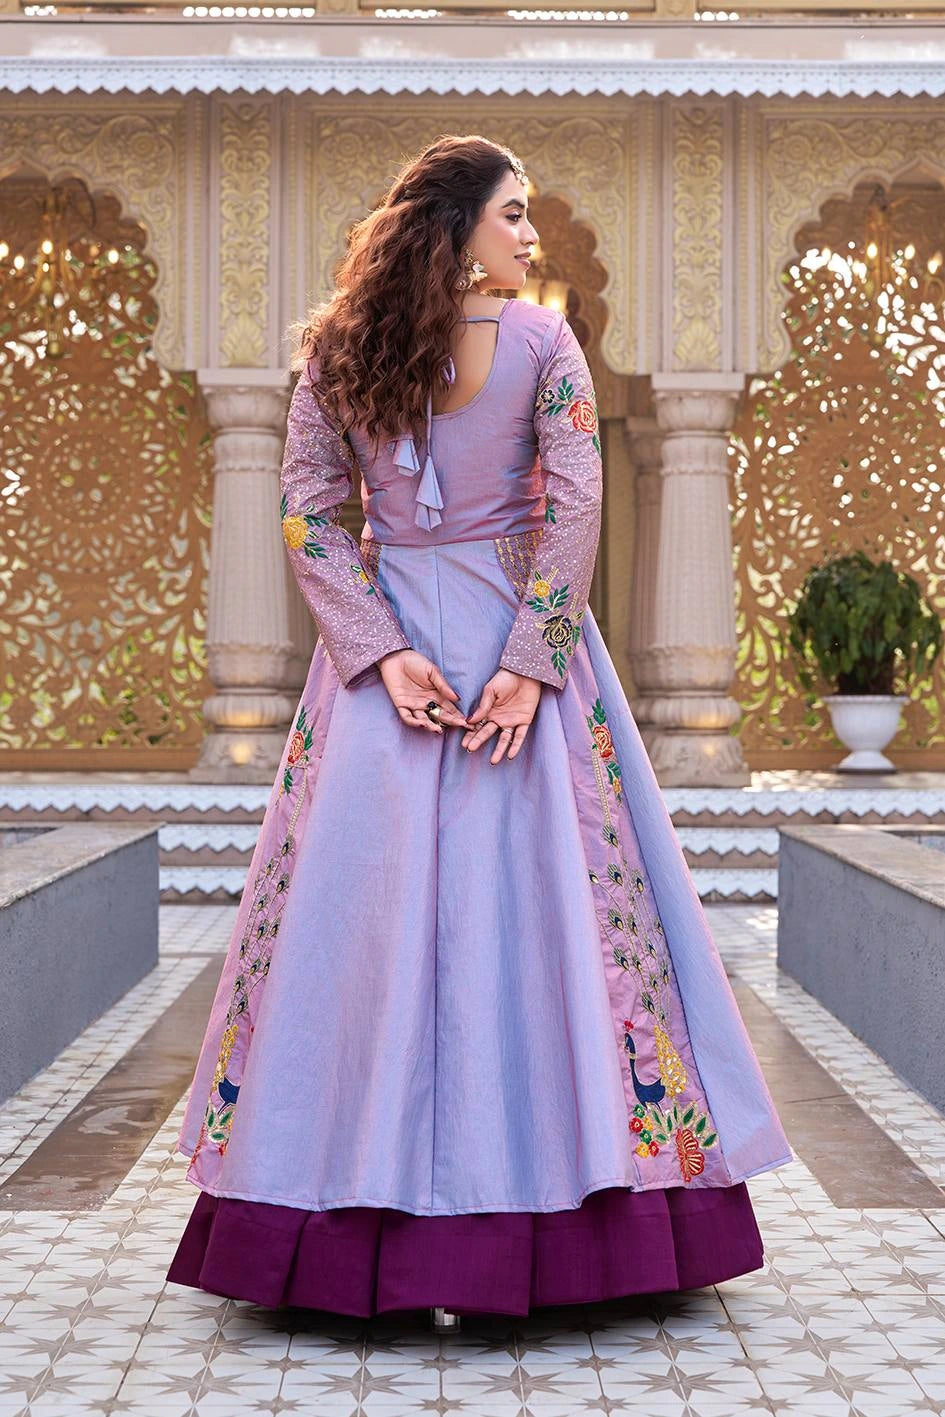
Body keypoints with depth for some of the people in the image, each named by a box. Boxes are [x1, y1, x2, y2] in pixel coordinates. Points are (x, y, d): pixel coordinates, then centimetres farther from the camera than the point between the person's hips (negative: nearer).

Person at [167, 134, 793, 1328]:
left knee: (370, 901, 3)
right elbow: (573, 511, -10)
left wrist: (383, 650, -5)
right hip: (520, 638, -2)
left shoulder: (334, 347, 4)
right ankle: (542, 1225, 7)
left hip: (386, 642, 2)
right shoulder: (542, 343, -3)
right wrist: (530, 661, -11)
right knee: (539, 890, 2)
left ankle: (365, 1231, 6)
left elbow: (310, 514, -2)